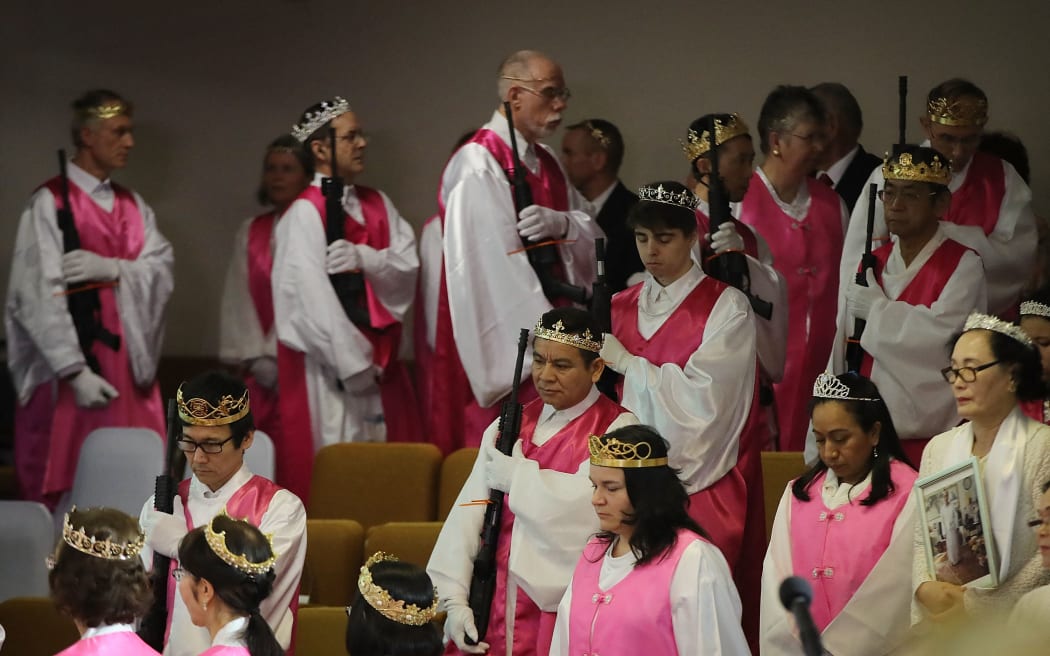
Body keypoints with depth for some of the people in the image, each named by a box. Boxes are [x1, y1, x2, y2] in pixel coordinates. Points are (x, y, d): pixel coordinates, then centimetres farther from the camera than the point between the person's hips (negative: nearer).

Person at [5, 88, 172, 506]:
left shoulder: (134, 207, 16)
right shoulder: (49, 204, -5)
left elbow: (162, 272, 3)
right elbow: (41, 294, -14)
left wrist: (110, 268, -16)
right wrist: (75, 373, -22)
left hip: (130, 368, 6)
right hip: (72, 366, -6)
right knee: (68, 496, -6)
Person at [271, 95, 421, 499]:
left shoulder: (378, 205, 13)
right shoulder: (305, 214, -8)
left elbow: (407, 267, 1)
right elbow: (313, 295, -15)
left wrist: (363, 258, -19)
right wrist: (353, 363, -17)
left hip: (379, 357, 6)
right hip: (330, 365, -6)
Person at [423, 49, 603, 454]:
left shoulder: (545, 163, 15)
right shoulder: (478, 166, -13)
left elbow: (590, 236, 9)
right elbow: (497, 260, -19)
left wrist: (561, 223, -16)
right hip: (503, 335, -8)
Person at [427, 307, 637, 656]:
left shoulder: (617, 429, -4)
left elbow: (587, 502, -21)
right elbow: (470, 511, 3)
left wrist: (514, 475, -7)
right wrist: (455, 599, -9)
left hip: (564, 611, -5)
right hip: (499, 608, 5)